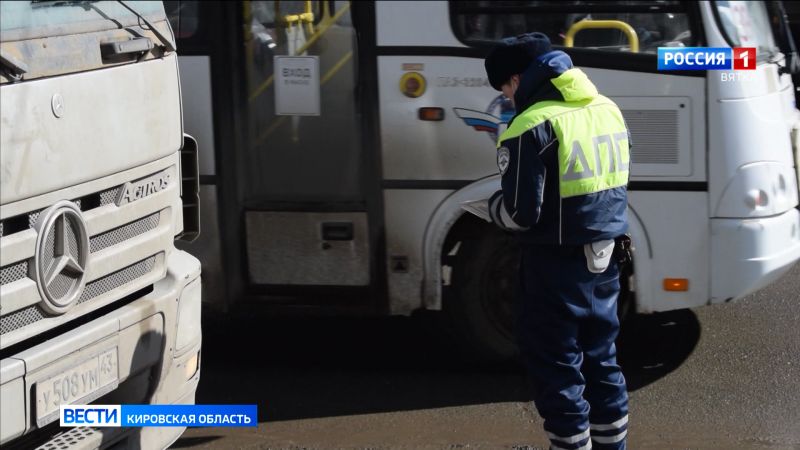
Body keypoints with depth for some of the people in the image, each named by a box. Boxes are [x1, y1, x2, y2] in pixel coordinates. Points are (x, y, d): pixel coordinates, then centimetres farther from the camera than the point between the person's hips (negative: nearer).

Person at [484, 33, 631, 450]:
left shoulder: (532, 126, -17)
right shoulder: (608, 110, 9)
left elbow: (521, 213, -18)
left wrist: (493, 205, 2)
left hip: (557, 266, -8)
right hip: (604, 259, 8)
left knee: (557, 367, 3)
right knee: (600, 359, 19)